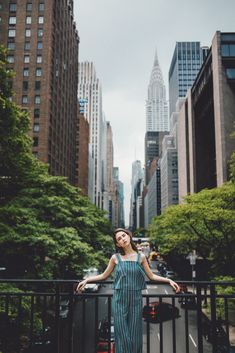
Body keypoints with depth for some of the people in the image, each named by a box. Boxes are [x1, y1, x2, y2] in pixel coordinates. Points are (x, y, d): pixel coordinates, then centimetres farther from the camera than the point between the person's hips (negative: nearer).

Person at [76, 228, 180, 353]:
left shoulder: (141, 257, 5)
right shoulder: (115, 258, 4)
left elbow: (151, 276, 11)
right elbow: (104, 275, 13)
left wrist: (169, 280, 3)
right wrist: (87, 280, 3)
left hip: (136, 299, 0)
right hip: (119, 299, 0)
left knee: (135, 333, 4)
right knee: (121, 333, 1)